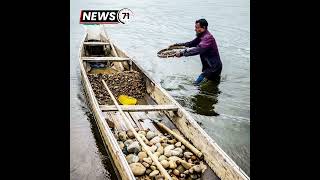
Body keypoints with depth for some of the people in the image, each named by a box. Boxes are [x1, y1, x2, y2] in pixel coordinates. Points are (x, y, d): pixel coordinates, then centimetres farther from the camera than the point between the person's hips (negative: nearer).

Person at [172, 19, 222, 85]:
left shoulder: (208, 37, -23)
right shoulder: (201, 36, 8)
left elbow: (197, 50, -35)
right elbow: (191, 44, 15)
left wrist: (182, 53, -37)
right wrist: (177, 45, 3)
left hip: (213, 68, -10)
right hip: (208, 66, 10)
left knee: (197, 84, -14)